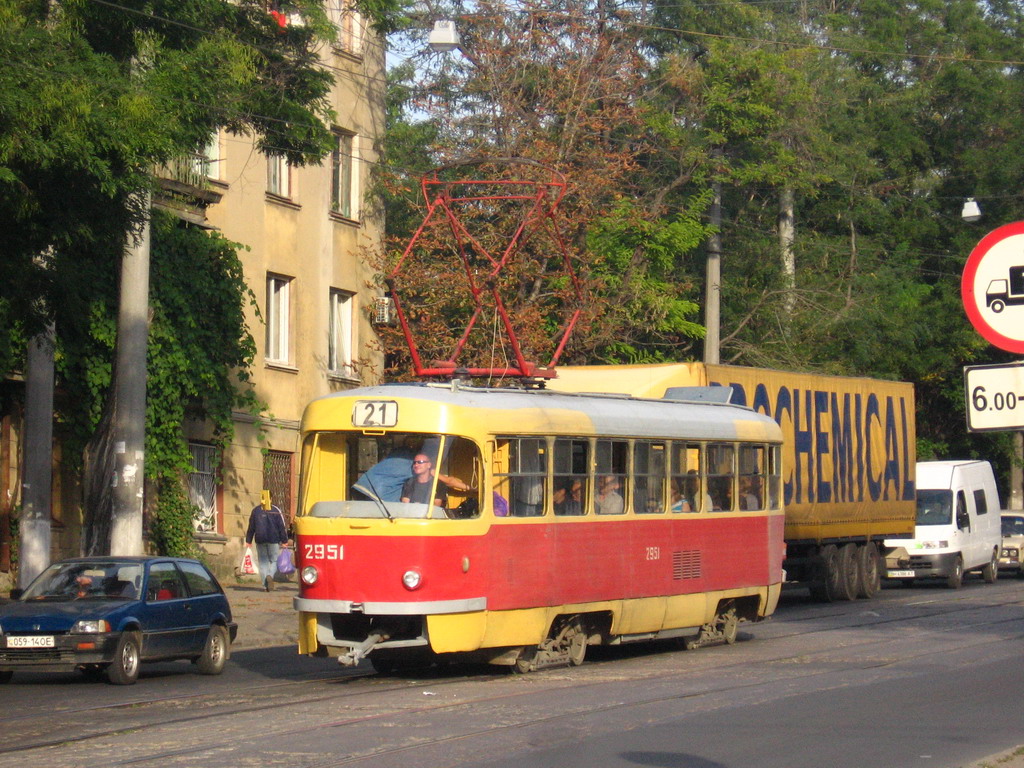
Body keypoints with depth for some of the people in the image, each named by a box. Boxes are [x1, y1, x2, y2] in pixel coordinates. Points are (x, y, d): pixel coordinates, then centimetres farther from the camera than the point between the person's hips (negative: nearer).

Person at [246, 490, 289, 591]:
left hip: (260, 541, 2)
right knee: (274, 560, 8)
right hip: (274, 541, -2)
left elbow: (251, 527, 6)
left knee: (263, 562, 8)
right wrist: (284, 541, 2)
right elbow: (282, 527, -3)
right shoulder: (276, 511, -2)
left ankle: (265, 585, 2)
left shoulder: (255, 510, 4)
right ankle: (270, 576, -22)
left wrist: (248, 541, 12)